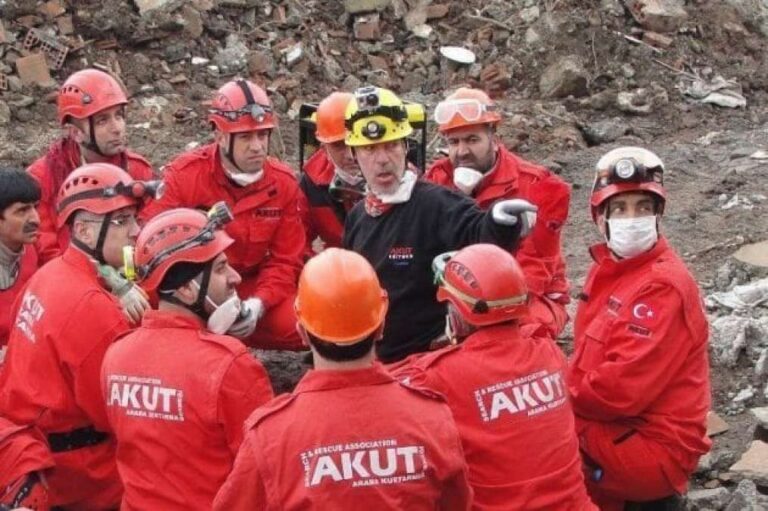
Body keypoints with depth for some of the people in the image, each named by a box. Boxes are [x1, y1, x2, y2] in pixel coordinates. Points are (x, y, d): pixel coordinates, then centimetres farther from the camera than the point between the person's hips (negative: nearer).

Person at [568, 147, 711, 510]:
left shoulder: (663, 286, -19)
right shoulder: (611, 267, 9)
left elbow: (621, 389, -24)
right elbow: (590, 354, 16)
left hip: (655, 449, -9)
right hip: (616, 427, 9)